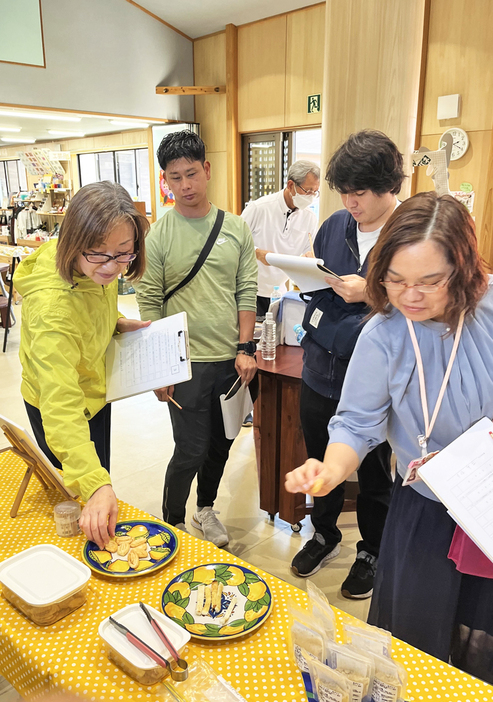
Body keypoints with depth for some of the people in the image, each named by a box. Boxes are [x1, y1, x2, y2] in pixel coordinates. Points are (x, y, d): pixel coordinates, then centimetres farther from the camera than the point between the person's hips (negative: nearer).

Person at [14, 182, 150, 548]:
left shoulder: (95, 270, -15)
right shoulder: (52, 302, -41)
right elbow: (60, 403, -46)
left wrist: (118, 324, -10)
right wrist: (95, 484, -53)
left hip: (94, 391, 8)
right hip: (59, 407, -8)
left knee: (101, 482, 26)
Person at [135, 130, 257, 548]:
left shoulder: (235, 228, 4)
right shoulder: (158, 236, -5)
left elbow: (248, 292, 5)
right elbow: (149, 305, -6)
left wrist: (246, 349, -1)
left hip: (231, 359, 4)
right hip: (186, 362, -3)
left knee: (221, 444, 16)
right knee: (191, 451, 1)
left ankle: (206, 508, 40)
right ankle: (171, 523, 26)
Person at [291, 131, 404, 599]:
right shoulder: (335, 225, 3)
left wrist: (369, 293, -23)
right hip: (321, 368, 5)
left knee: (374, 473, 16)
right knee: (321, 463, 21)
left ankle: (372, 552, 41)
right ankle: (324, 534, 47)